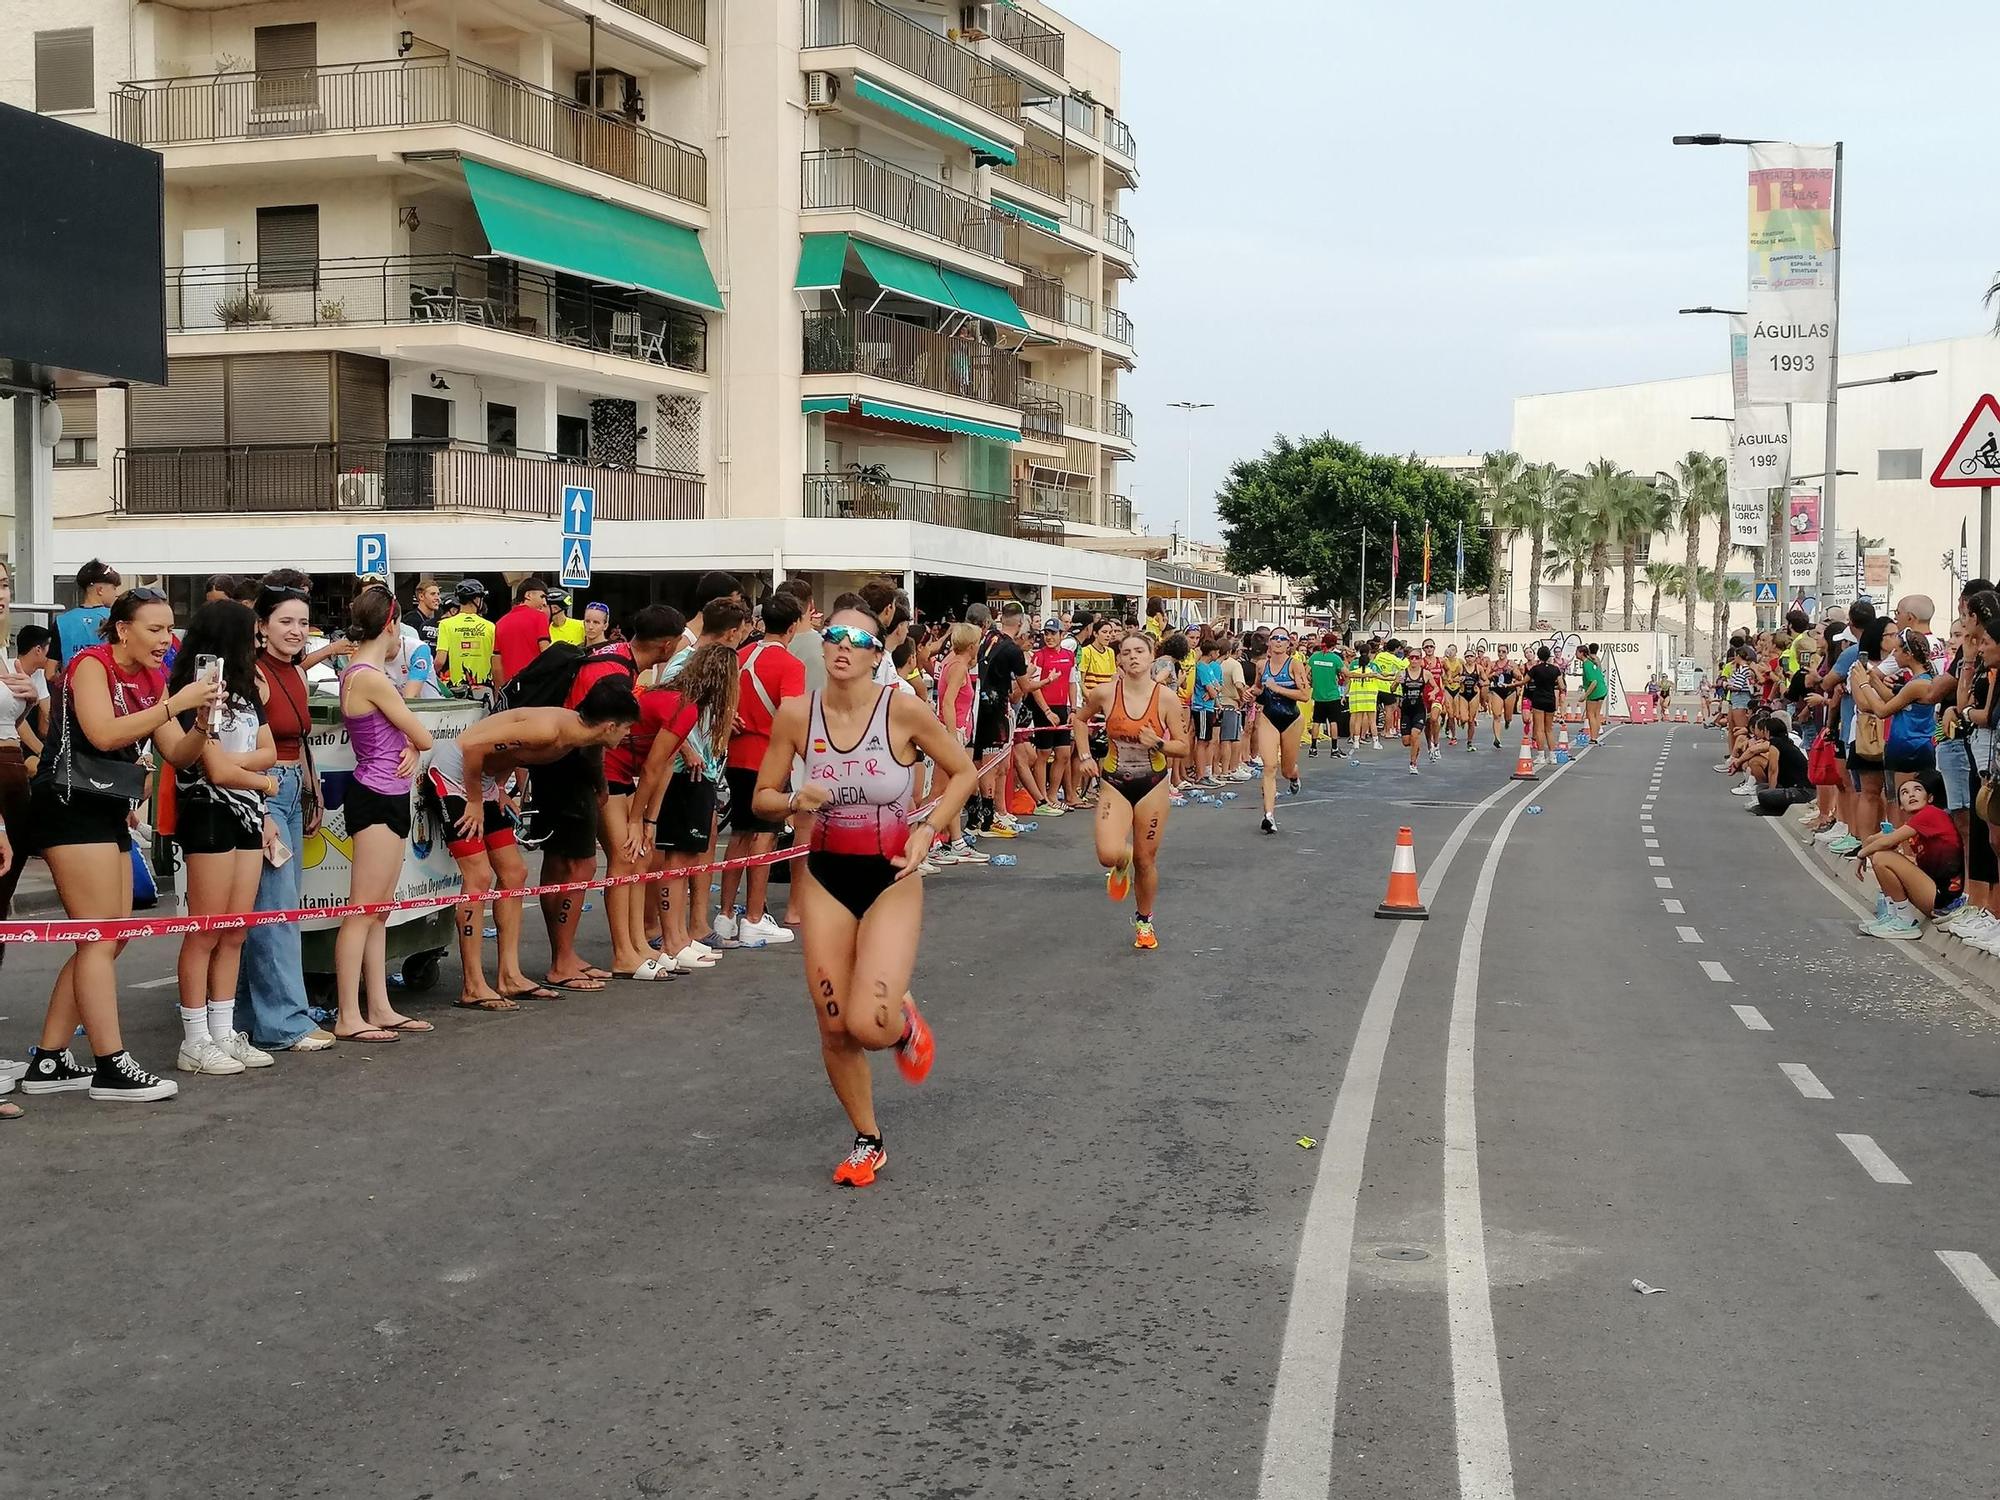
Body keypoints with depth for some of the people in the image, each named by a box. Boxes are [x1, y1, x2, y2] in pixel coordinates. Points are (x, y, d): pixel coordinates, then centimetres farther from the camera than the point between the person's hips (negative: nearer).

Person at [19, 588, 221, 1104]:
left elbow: (178, 755, 9)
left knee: (108, 941, 8)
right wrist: (175, 704, -25)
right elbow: (104, 733, -24)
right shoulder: (91, 664, -10)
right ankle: (112, 1067, -8)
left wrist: (201, 721, -10)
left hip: (109, 812, 9)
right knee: (101, 939, -9)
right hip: (71, 806, -9)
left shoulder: (151, 681, 12)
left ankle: (48, 1061, 14)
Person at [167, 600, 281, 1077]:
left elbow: (269, 751, 10)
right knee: (206, 933, -5)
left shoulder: (244, 690, 16)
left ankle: (223, 1034, 14)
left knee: (235, 933, 8)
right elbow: (216, 770, -13)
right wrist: (264, 782, 4)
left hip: (247, 814, 8)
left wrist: (238, 760, -9)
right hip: (210, 814, -8)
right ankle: (195, 1043, -1)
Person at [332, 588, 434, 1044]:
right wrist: (415, 743, 11)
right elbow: (424, 738, -12)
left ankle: (380, 1008, 19)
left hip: (385, 798, 10)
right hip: (378, 799, -10)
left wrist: (408, 748, -3)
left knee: (379, 912, 13)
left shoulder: (355, 672, 13)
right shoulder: (373, 679, -18)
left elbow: (400, 733, 19)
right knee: (363, 911, -7)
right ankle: (348, 1017, -4)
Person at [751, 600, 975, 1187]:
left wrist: (928, 830, -14)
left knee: (869, 1024, -18)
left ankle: (904, 1022, 20)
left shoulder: (903, 710, -15)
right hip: (826, 879, 3)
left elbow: (963, 772, -1)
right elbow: (762, 799, 3)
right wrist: (795, 801, -18)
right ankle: (868, 1141, 29)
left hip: (892, 880, -3)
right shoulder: (796, 714, -7)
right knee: (834, 1028, 6)